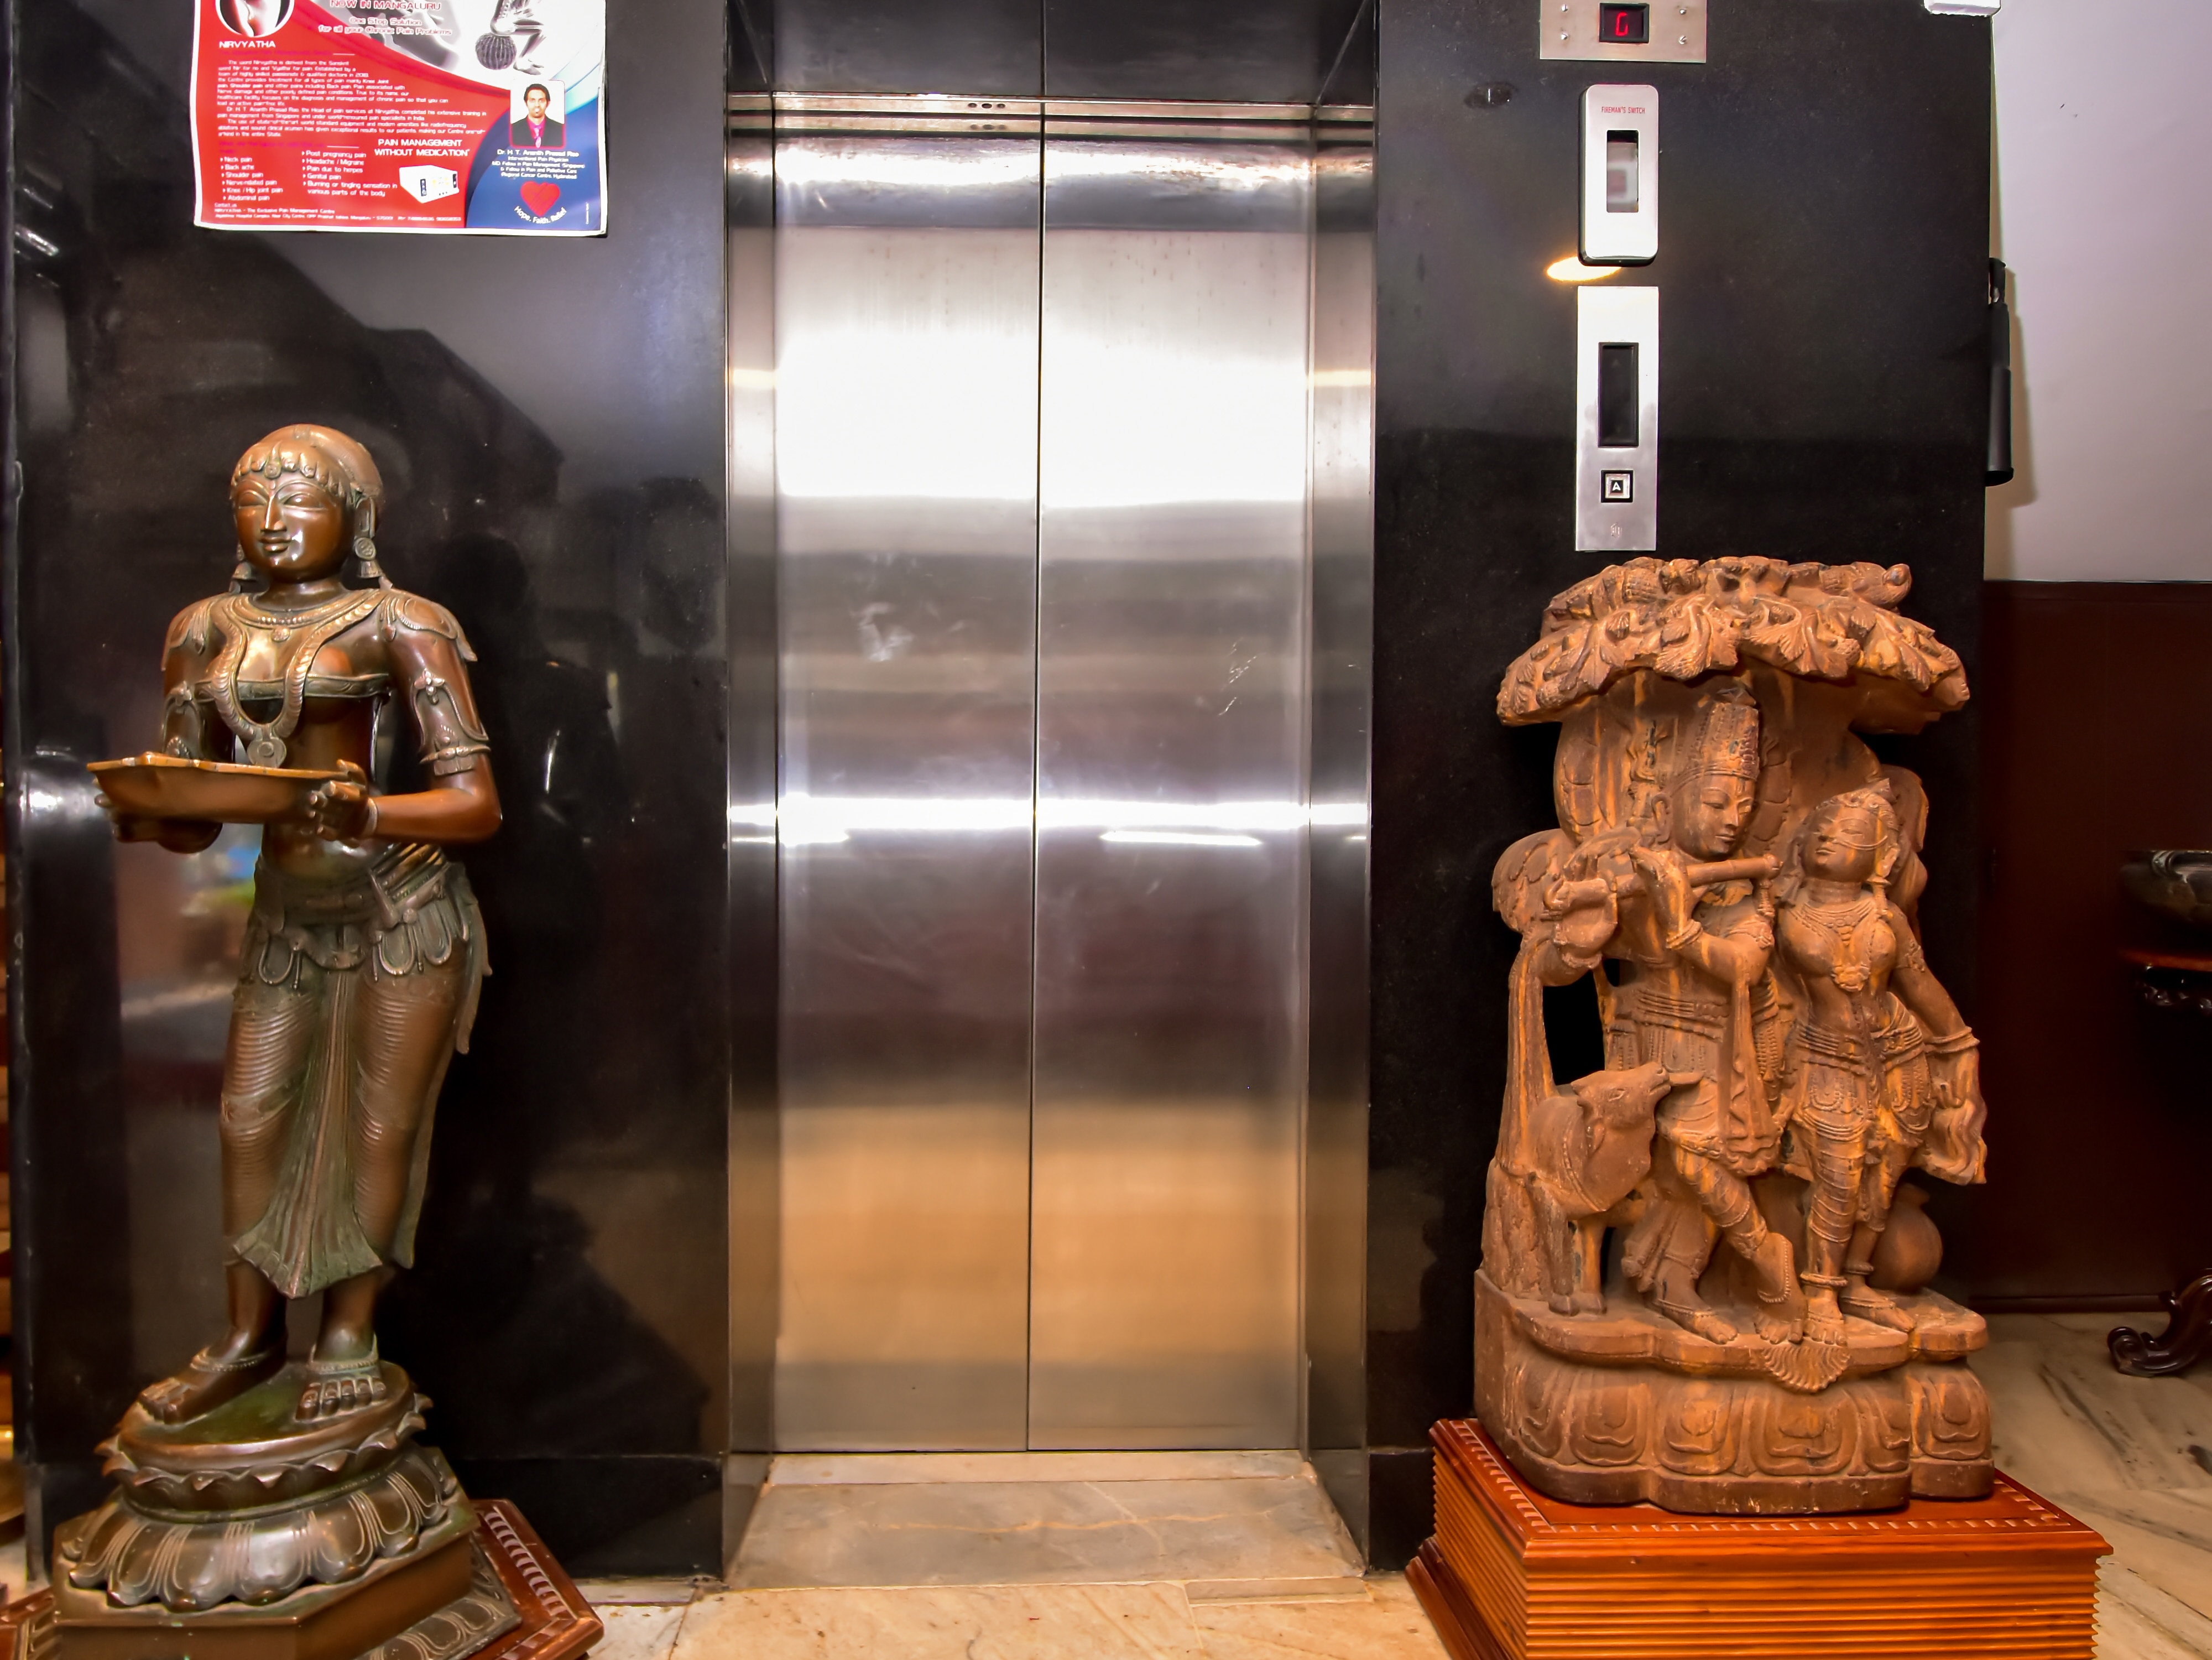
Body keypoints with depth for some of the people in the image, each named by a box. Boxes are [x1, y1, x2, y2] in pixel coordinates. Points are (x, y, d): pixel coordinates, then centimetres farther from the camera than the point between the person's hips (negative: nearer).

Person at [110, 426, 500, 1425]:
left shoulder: (398, 625, -7)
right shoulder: (204, 631, 9)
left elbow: (476, 803, -14)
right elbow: (188, 824, 10)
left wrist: (365, 814, -30)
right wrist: (138, 814, -13)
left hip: (403, 910, -5)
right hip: (285, 912, 5)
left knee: (380, 1132, 2)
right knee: (249, 1120, 9)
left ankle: (348, 1342, 19)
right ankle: (250, 1336, 28)